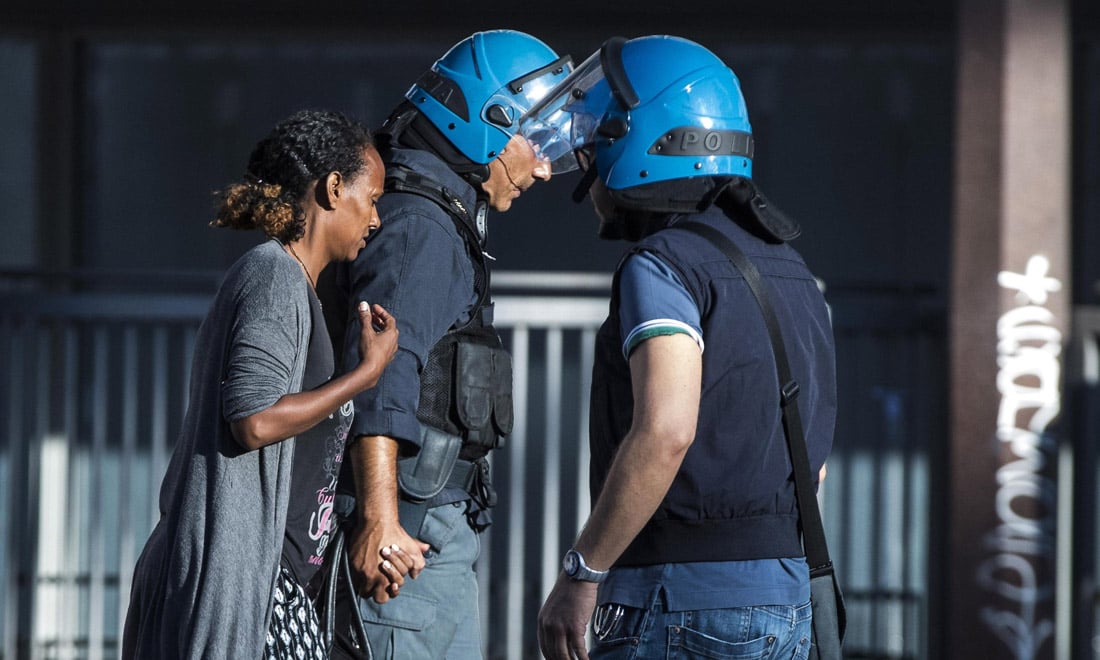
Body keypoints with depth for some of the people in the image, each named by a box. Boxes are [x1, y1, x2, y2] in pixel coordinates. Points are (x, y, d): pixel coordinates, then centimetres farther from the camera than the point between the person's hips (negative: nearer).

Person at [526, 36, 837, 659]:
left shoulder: (663, 266, -12)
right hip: (787, 600, 9)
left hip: (684, 601, -9)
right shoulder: (789, 268, 16)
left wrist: (581, 573, -20)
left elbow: (664, 432, -26)